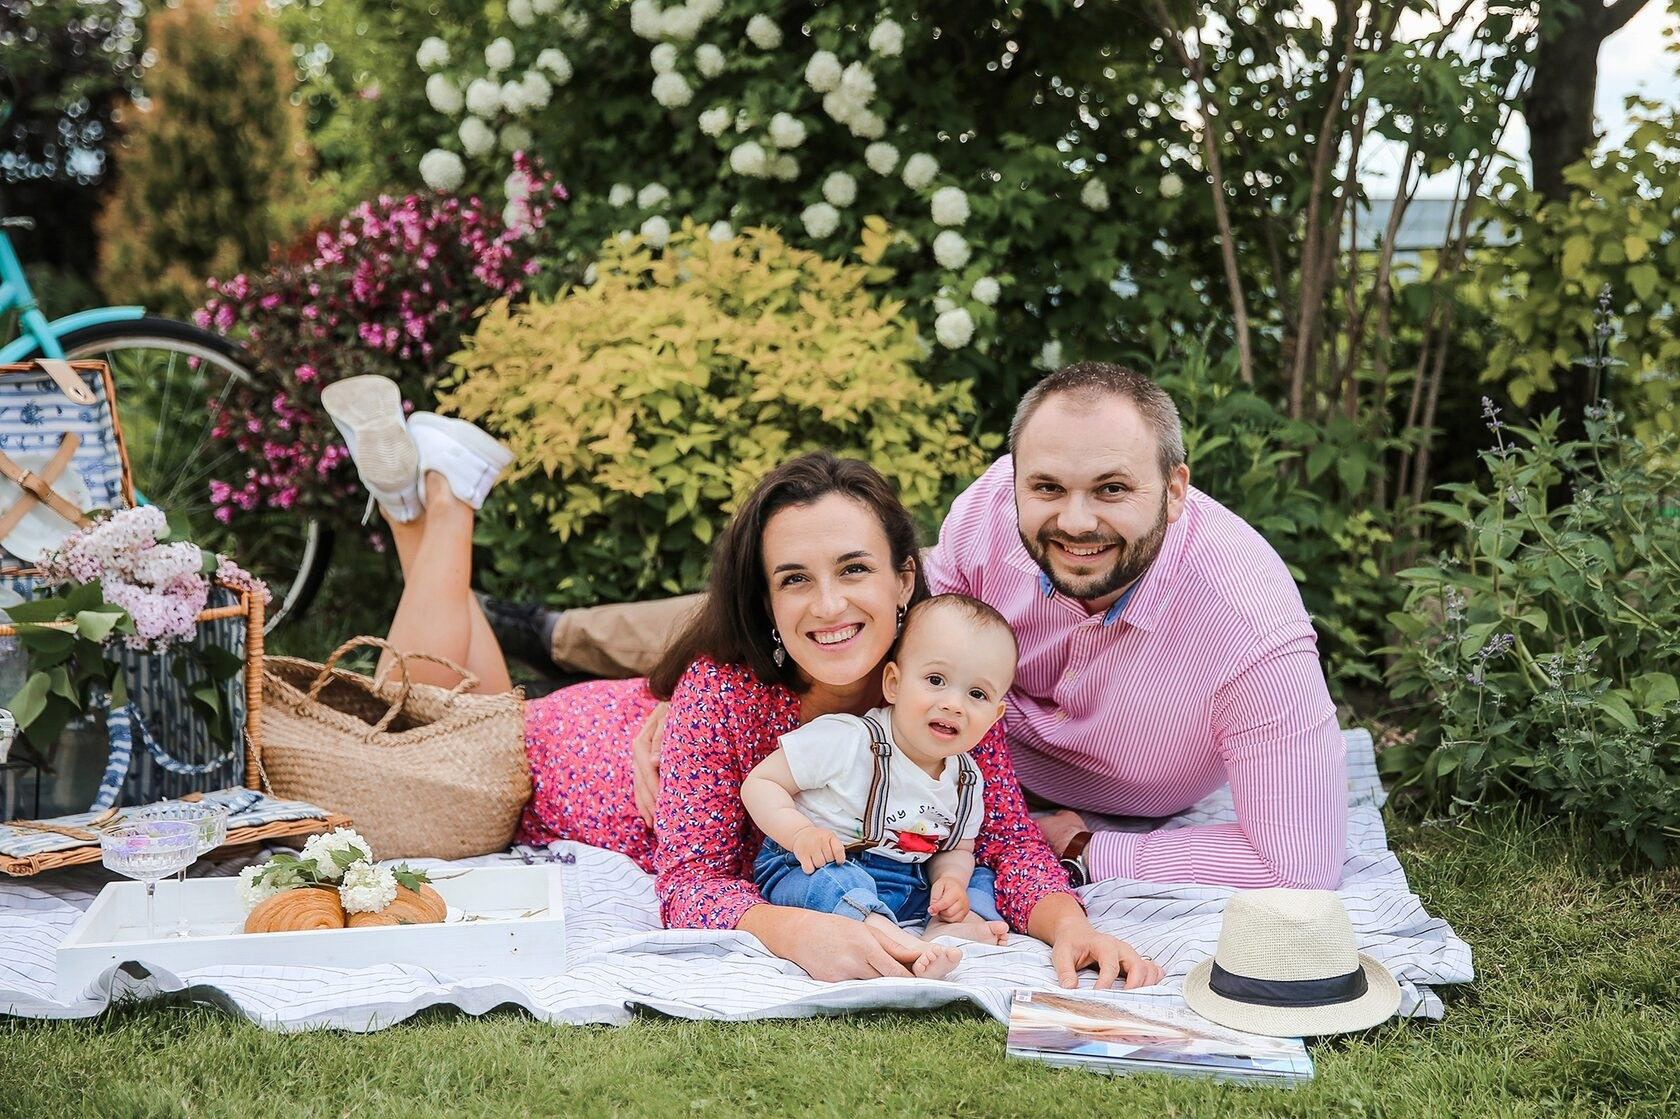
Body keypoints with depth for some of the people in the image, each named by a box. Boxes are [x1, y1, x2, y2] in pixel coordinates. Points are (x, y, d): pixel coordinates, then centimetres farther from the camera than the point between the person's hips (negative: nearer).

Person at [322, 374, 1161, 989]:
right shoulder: (723, 687, -42)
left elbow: (1009, 840, -30)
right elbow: (689, 882, -39)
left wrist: (1068, 925, -51)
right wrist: (794, 931, -59)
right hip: (570, 764, -4)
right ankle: (439, 499, 24)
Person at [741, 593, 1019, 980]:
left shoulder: (967, 781, 1)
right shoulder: (846, 741, -18)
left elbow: (957, 850, 14)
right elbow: (759, 783, -13)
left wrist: (951, 879, -10)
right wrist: (800, 832, -30)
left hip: (909, 887, 6)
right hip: (809, 870, -6)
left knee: (980, 883, -3)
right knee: (832, 877, -36)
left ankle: (945, 932, -30)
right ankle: (900, 946, -53)